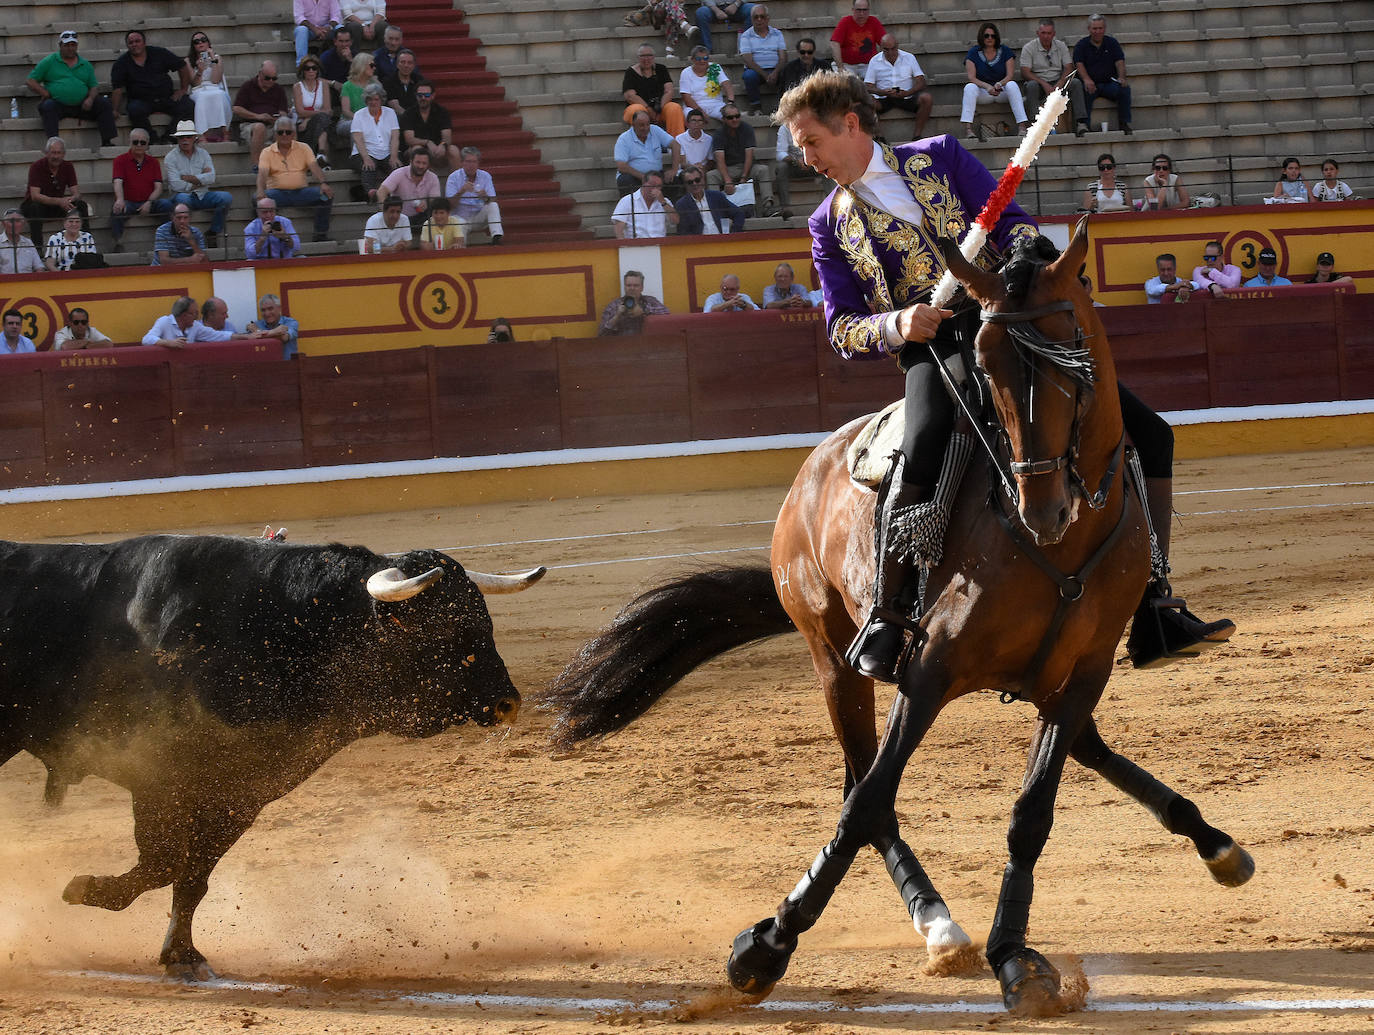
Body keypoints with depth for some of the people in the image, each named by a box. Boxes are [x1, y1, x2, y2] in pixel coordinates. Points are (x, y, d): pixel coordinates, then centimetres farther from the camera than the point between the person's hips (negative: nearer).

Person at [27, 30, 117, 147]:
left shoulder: (86, 65, 20)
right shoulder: (49, 62, 11)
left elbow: (94, 86, 19)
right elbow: (29, 81, 8)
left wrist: (90, 99, -5)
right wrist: (46, 94, -6)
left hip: (81, 106, 3)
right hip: (58, 105, -3)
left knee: (104, 103, -16)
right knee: (48, 106, -35)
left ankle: (108, 141, -18)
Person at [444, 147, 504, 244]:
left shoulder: (485, 176, 3)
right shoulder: (454, 177, -5)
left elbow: (493, 200, -5)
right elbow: (451, 204, -12)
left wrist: (485, 197, -30)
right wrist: (461, 191, -30)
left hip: (479, 217, 4)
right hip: (462, 217, -4)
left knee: (493, 205, -24)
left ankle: (497, 237, -34)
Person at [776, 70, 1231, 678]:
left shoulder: (938, 156, 16)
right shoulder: (830, 225, 17)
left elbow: (1014, 226, 10)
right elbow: (843, 330, 10)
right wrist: (898, 325, -12)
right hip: (932, 347, -3)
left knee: (1148, 433, -5)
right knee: (921, 460, -35)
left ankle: (1152, 614, 0)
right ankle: (882, 626, -21)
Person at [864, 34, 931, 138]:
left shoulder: (909, 58, 8)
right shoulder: (875, 61, 7)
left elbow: (921, 82, 2)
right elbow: (869, 87, 2)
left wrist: (908, 93, -18)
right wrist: (883, 92, -19)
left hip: (906, 96, 1)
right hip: (883, 98, -1)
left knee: (925, 98, -28)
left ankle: (916, 135, -23)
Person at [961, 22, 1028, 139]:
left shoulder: (1005, 51, 5)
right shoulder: (973, 53, 3)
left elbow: (1010, 76, -4)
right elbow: (971, 78, -7)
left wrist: (999, 84, -26)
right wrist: (987, 87, -25)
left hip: (1003, 91, 0)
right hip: (983, 93, 0)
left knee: (1012, 85, -32)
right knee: (970, 87, -31)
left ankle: (1021, 126, -39)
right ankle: (967, 128, -42)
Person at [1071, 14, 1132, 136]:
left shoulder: (1112, 43, 13)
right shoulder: (1081, 45, 7)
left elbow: (1120, 62, 0)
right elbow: (1079, 64, -8)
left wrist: (1121, 78, -22)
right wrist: (1087, 79, -29)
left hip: (1109, 83, 2)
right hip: (1091, 84, -2)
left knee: (1124, 88, -27)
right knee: (1084, 91, -36)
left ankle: (1125, 123, -20)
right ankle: (1082, 125, -39)